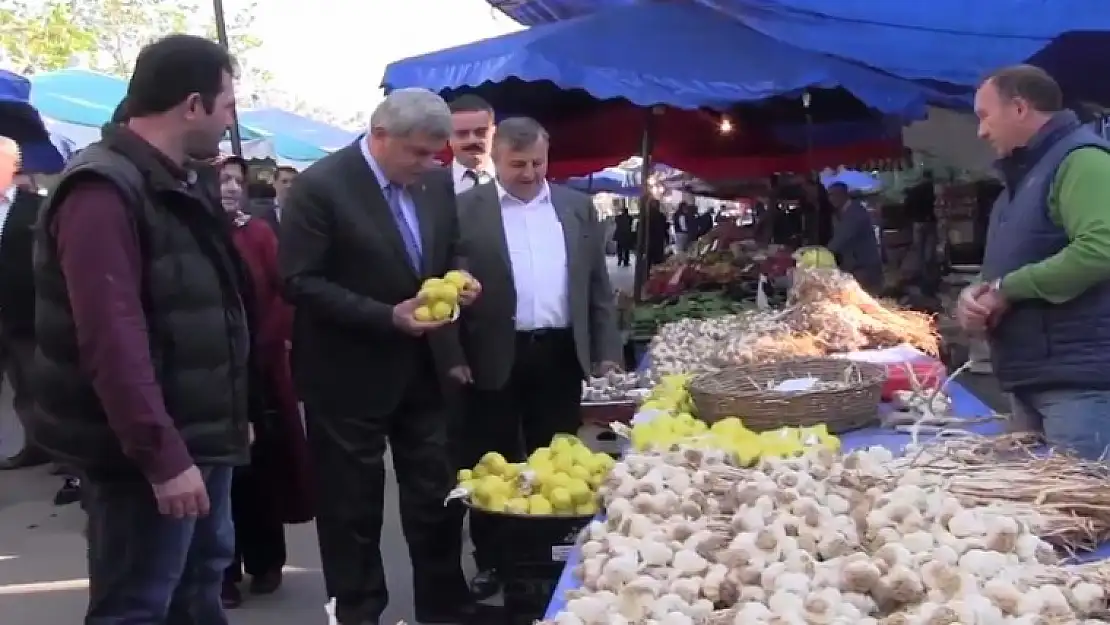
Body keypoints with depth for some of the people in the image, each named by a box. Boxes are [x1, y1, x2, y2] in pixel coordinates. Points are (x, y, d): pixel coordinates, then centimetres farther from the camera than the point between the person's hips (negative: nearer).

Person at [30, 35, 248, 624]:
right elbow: (113, 339, -25)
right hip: (150, 451, -10)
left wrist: (230, 416, 18)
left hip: (200, 436, 10)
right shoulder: (103, 191, -18)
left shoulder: (177, 186, 13)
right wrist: (162, 455, -26)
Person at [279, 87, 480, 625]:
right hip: (349, 375, -5)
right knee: (353, 510, 9)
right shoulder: (320, 186, -16)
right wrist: (388, 317, -25)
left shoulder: (438, 182, 3)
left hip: (423, 368, 6)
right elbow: (300, 283, -19)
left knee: (436, 500, 13)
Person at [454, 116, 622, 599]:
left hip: (560, 355, 3)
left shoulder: (577, 207, 9)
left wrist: (607, 352, 6)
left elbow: (598, 285, 11)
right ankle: (490, 563, 22)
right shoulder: (466, 209, -1)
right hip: (493, 358, -2)